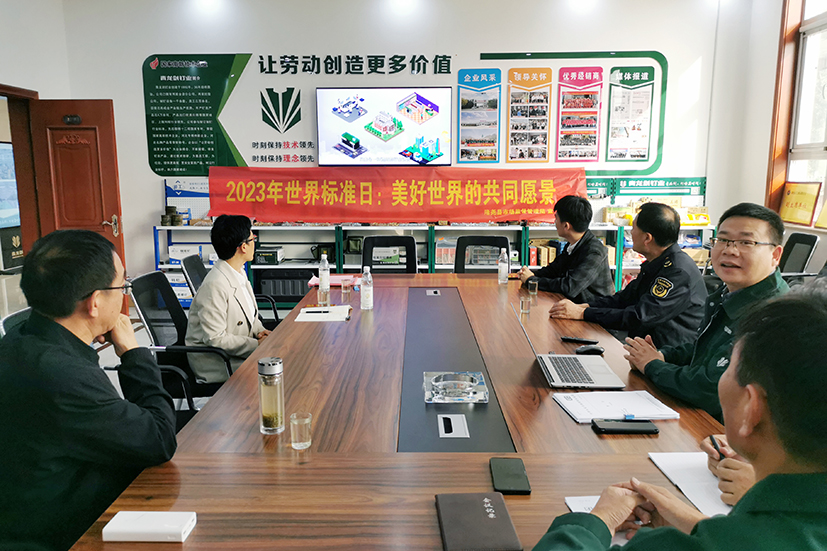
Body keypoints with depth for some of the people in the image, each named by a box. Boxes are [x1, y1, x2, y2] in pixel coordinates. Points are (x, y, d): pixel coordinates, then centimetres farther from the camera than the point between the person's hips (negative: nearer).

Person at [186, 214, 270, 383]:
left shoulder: (239, 273, 5)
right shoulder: (215, 286, -24)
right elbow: (215, 339, -23)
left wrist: (259, 330, -1)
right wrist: (257, 345, -19)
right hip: (214, 363, -9)